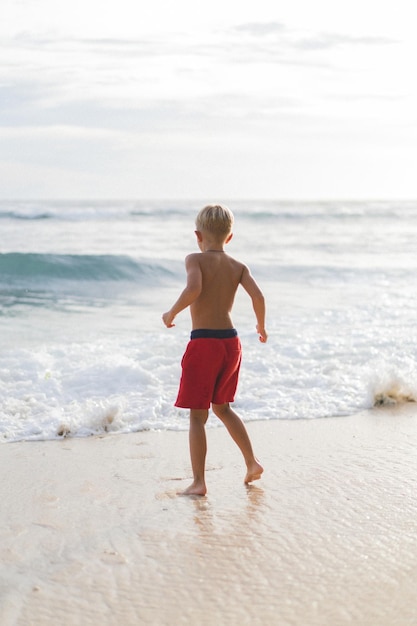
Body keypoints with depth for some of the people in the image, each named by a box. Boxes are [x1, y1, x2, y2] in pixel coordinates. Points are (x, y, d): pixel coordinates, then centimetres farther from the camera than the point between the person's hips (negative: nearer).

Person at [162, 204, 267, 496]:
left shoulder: (195, 260, -7)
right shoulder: (238, 266, 6)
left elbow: (193, 289, -25)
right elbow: (257, 295, -7)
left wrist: (171, 313, -10)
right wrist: (262, 326, 8)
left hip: (203, 343, -5)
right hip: (231, 342, 6)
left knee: (198, 415, 2)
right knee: (222, 407, 24)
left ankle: (199, 482, 2)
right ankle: (252, 462, 22)